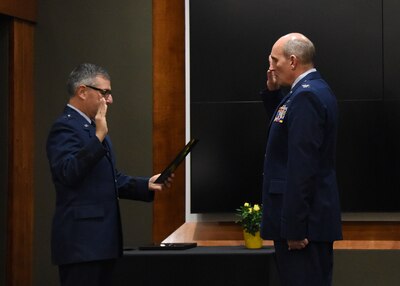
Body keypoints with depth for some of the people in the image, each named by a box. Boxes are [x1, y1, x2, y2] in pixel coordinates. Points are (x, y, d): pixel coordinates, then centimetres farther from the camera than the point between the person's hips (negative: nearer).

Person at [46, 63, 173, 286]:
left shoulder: (92, 127, 19)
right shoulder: (65, 128, -11)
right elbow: (69, 174, -26)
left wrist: (147, 185, 9)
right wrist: (98, 137, -30)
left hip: (102, 240, 10)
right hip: (81, 241, -10)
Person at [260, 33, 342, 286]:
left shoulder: (306, 96, -18)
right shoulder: (316, 89, 14)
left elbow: (302, 167, -23)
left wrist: (293, 227, -22)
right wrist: (273, 92, 9)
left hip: (305, 218, -10)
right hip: (315, 214, 10)